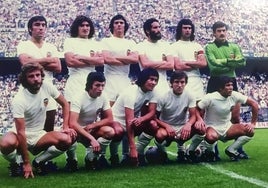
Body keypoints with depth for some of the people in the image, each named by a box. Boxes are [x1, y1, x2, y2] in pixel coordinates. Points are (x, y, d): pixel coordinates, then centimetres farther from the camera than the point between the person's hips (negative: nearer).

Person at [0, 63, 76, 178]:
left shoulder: (47, 87, -10)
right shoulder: (19, 100, -23)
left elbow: (64, 104, 5)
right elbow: (21, 132, -25)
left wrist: (66, 127, -9)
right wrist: (26, 163, -25)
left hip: (38, 134, 4)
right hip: (21, 135, -4)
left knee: (67, 140, -24)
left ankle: (39, 161, 3)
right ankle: (14, 164, -2)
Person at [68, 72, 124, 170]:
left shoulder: (103, 98, -9)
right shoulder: (79, 99, -24)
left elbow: (109, 119, -5)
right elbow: (73, 123, -34)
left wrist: (92, 126, -20)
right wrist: (92, 139, -41)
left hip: (92, 129, 4)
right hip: (78, 130, -4)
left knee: (110, 131, -24)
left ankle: (91, 157, -3)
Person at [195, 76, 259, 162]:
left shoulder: (234, 95, -8)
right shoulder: (210, 98, -19)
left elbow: (254, 104, -2)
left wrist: (253, 123, -6)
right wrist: (199, 119, -36)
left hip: (227, 127, 5)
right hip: (212, 128, -4)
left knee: (250, 131, -18)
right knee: (211, 137, -41)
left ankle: (231, 150, 3)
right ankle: (210, 151, -3)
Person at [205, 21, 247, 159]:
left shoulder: (234, 47, 12)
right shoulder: (209, 47, 0)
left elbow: (242, 62, -6)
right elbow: (213, 66, -16)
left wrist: (223, 61, -12)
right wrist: (231, 61, -9)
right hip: (215, 83, -3)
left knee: (236, 117, 2)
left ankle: (239, 148, 10)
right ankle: (214, 150, 8)